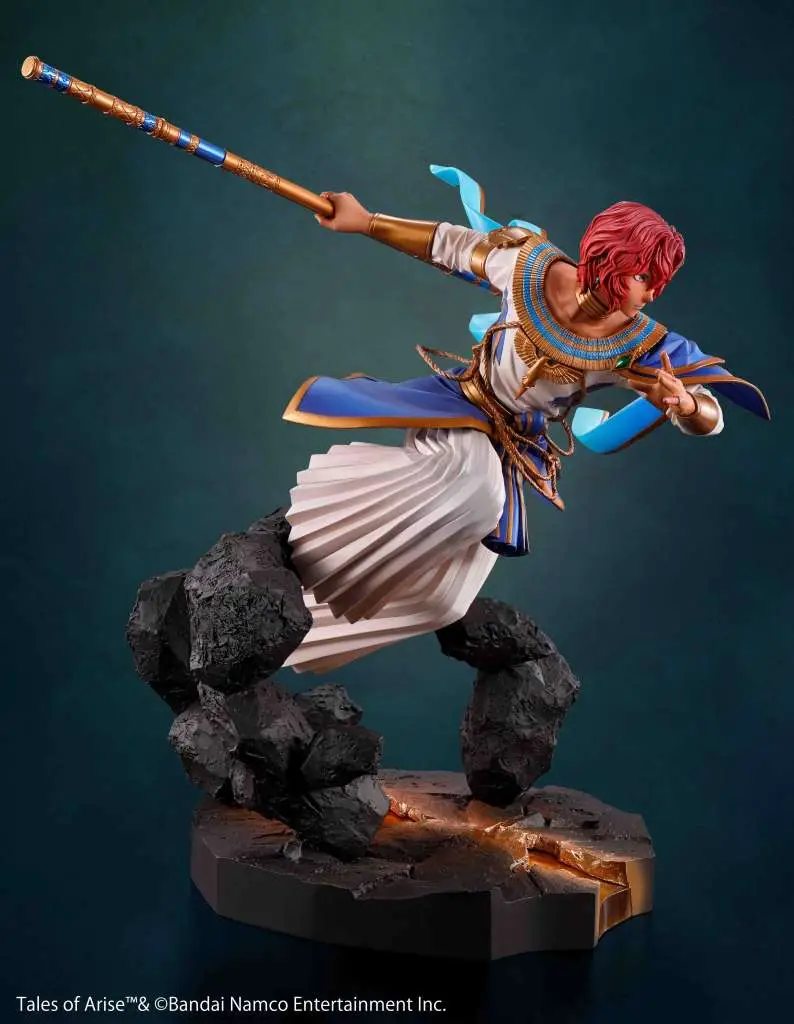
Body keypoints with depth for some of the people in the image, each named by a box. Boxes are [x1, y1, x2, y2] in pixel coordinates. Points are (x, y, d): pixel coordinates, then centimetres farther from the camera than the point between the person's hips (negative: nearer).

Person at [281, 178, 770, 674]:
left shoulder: (641, 346, -20)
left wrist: (681, 403, -41)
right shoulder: (532, 266, -21)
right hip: (462, 401, -2)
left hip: (519, 449, 2)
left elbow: (710, 418, -16)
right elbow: (452, 245, -8)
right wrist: (365, 221, -9)